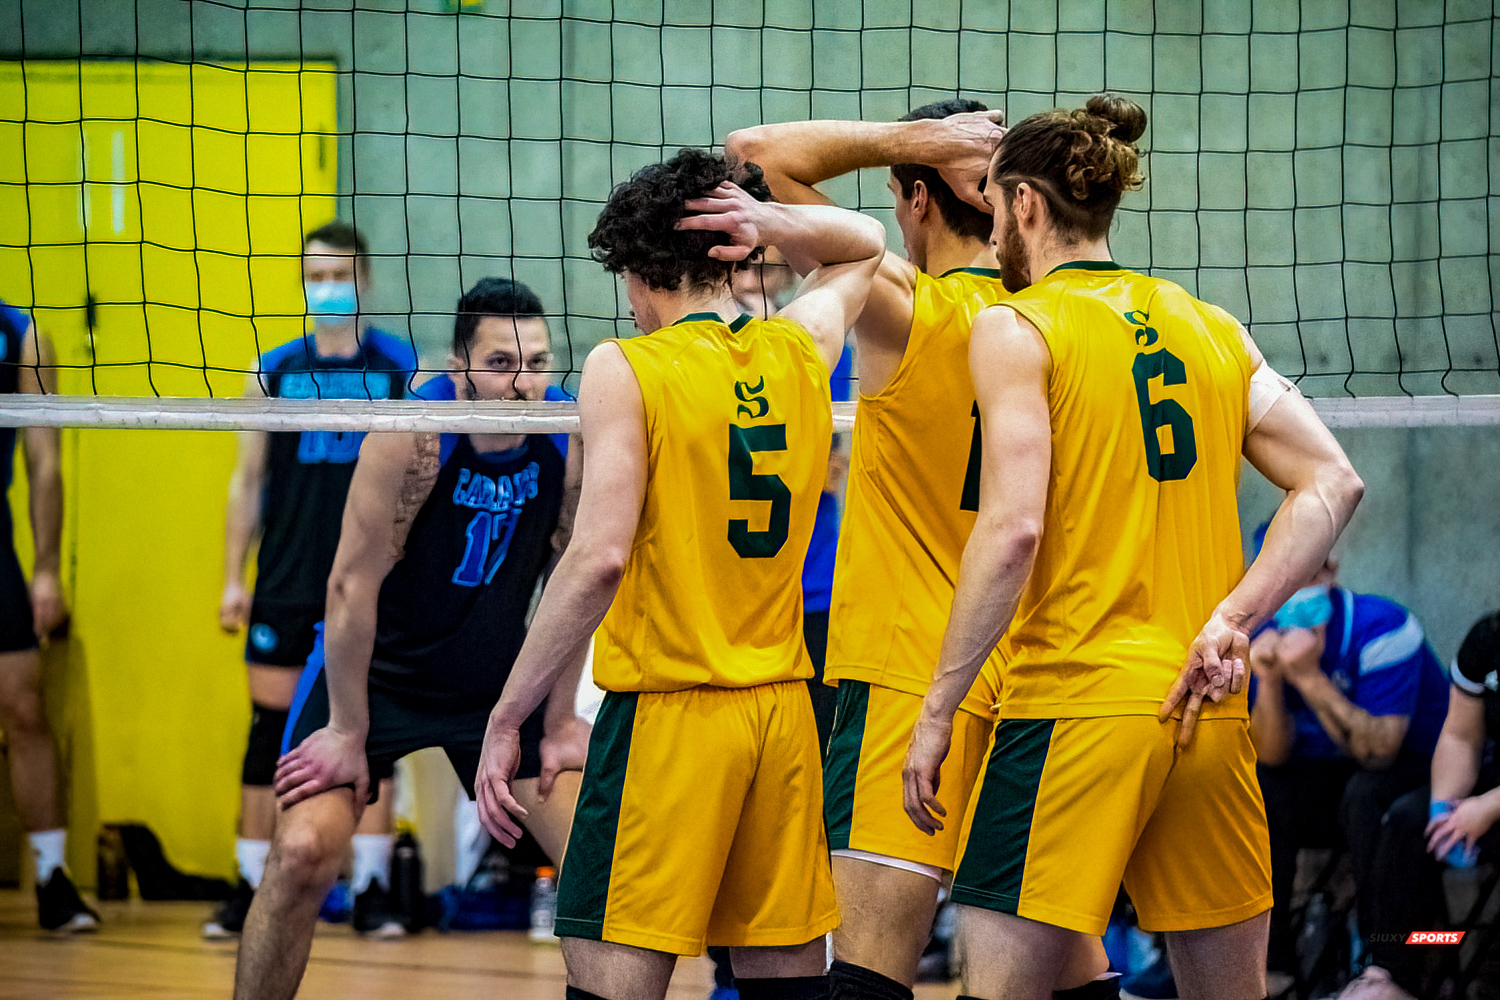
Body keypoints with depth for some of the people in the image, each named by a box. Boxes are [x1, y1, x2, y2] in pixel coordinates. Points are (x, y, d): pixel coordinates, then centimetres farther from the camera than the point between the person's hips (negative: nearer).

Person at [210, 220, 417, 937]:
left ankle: (371, 891, 4)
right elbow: (247, 480, 12)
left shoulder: (402, 368, 3)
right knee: (270, 734, 2)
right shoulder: (272, 373, 8)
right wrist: (233, 578, 6)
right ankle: (251, 891, 8)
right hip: (286, 584, 1)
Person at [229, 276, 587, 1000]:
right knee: (303, 852, -19)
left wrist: (559, 721, 1)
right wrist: (348, 732, -17)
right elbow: (352, 586, -20)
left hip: (496, 681, 4)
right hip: (372, 670, -4)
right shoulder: (413, 435, -25)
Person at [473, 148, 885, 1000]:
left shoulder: (626, 370, -8)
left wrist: (505, 721, -13)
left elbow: (601, 558, -17)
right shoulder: (800, 351, 8)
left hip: (667, 713, -6)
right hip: (785, 708, 6)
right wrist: (776, 224, 8)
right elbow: (862, 247, 30)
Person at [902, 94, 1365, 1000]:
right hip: (1209, 713, 6)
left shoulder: (1018, 328, -3)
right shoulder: (1214, 330, 14)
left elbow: (1013, 530, -14)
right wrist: (1231, 620, 0)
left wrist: (937, 711, -10)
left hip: (1071, 703, -6)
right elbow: (1334, 483, 6)